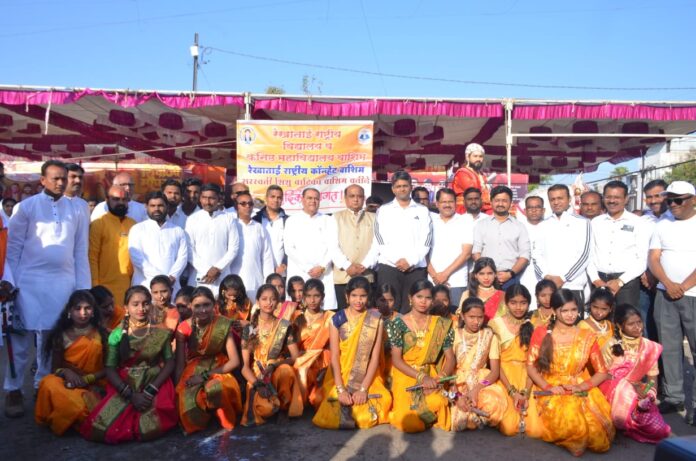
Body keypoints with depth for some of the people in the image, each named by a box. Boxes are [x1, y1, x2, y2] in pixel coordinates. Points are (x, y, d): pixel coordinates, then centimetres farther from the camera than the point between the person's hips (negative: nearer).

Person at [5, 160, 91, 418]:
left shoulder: (75, 210, 9)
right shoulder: (26, 207, 1)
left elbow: (80, 252, 10)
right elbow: (13, 248, 1)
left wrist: (84, 288, 6)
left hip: (64, 282, 3)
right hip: (30, 281, -3)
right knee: (21, 339, 1)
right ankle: (13, 390, 13)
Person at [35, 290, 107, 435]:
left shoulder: (101, 334, 0)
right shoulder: (61, 335, 3)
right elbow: (55, 368, 4)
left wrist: (87, 379, -17)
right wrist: (66, 372, -19)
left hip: (92, 386, -1)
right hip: (68, 383, 1)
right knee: (49, 383, -34)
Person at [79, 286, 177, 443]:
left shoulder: (160, 333, 2)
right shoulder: (117, 334, 0)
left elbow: (169, 363, -1)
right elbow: (110, 368, -3)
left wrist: (151, 390, -15)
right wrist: (130, 394, -16)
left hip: (155, 384, 0)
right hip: (124, 386, 1)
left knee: (150, 429, -25)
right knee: (104, 428, -21)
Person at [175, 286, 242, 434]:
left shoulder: (223, 325, -11)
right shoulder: (184, 328, -9)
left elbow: (234, 361, -12)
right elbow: (180, 363, -4)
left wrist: (206, 375, -19)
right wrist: (177, 389, -16)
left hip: (218, 369, -1)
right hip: (193, 370, 1)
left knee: (217, 389, -37)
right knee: (188, 402, -31)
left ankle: (226, 420, -6)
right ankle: (196, 424, 5)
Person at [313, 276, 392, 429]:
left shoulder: (376, 319, -4)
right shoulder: (337, 320, -4)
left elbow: (375, 356, -8)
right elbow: (334, 356, -7)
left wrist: (363, 388, -17)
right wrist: (340, 389, -18)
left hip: (367, 377, 0)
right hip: (340, 376, 0)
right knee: (331, 418, -20)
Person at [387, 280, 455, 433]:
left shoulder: (441, 325, 4)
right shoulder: (399, 323, -3)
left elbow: (450, 358, 3)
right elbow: (396, 359, -7)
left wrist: (440, 377, -17)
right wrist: (421, 377, -18)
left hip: (431, 377, 2)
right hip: (406, 377, -2)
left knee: (436, 402, -32)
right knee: (408, 422, -24)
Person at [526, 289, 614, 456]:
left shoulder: (587, 337, 6)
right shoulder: (541, 333, 3)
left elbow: (602, 372, 5)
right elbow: (530, 366, 0)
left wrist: (581, 387, -13)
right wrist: (548, 387, -15)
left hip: (580, 391, 2)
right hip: (551, 392, -2)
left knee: (594, 425, -28)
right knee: (570, 419, -35)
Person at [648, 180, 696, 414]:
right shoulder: (662, 226, 11)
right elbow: (653, 259, 4)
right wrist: (668, 284, -10)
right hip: (664, 295, 3)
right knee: (669, 348, 5)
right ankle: (673, 397, 13)